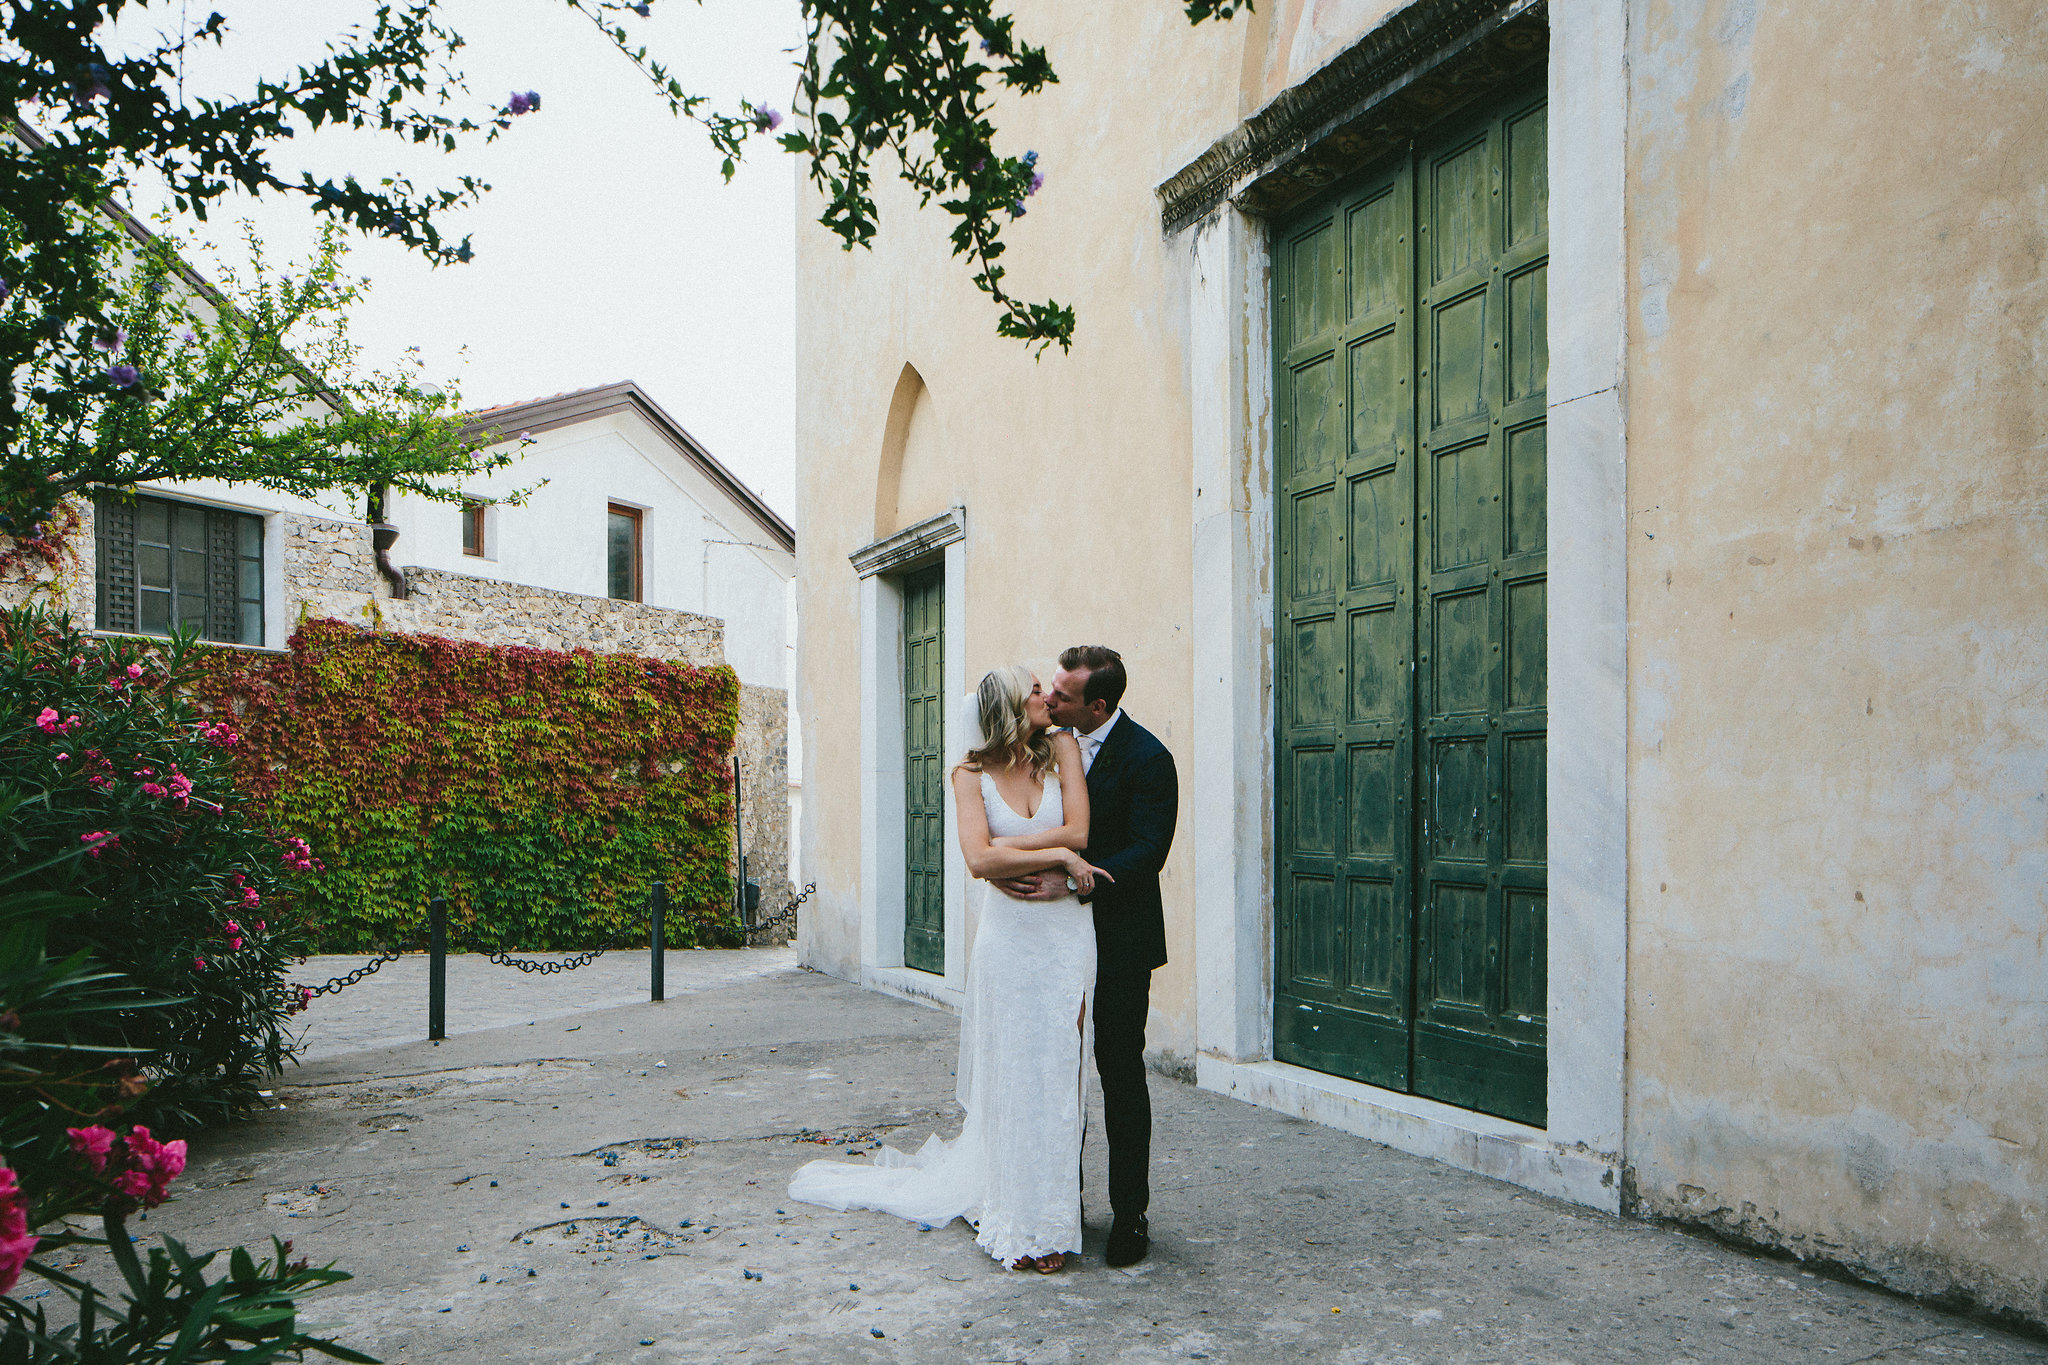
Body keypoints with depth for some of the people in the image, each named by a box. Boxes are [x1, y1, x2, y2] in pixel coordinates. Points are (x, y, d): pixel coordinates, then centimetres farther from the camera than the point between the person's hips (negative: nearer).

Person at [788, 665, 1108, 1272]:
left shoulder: (1062, 748, 5)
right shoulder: (972, 773, 0)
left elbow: (1078, 831, -5)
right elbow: (979, 860, -12)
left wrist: (1007, 845, -8)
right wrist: (1058, 855, -12)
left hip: (1067, 932, 1)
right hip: (1009, 935, -1)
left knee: (1057, 1074, 5)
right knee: (1009, 1075, 4)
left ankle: (1048, 1218, 17)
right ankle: (1016, 1223, 16)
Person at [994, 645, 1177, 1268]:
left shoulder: (1146, 758, -14)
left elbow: (1146, 851, -19)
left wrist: (1070, 883, -27)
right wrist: (1004, 864, -8)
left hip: (1119, 940, -6)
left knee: (1119, 1071, 0)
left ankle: (1130, 1215, 12)